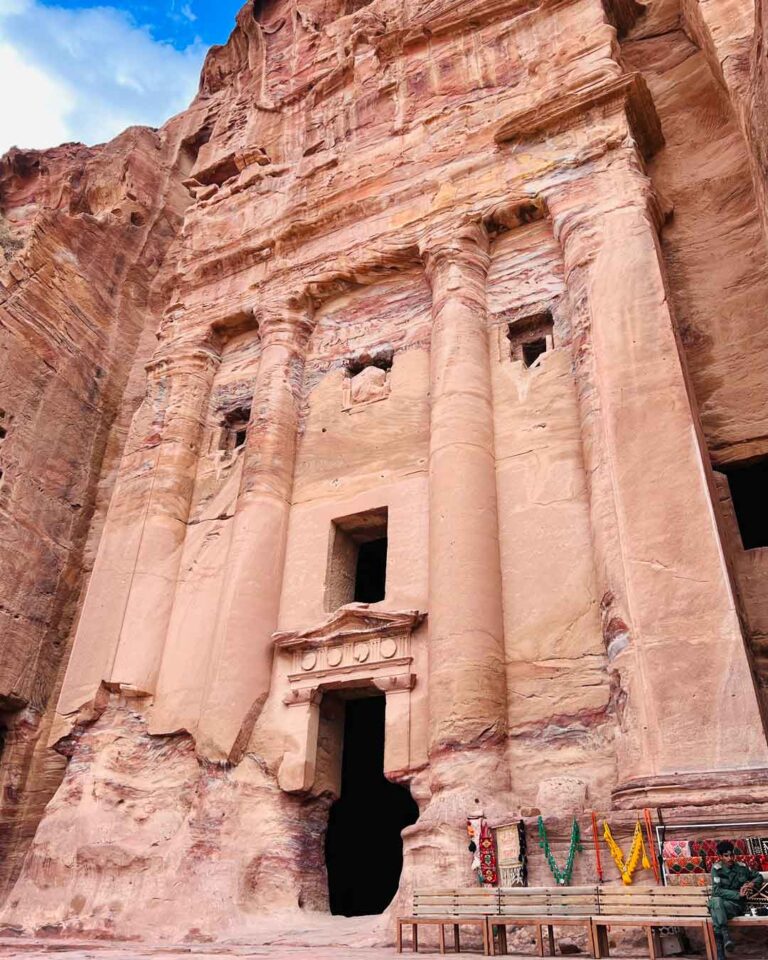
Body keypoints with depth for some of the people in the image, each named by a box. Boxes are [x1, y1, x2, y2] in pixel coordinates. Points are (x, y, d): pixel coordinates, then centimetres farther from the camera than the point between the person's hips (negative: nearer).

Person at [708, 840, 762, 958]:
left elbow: (759, 877, 19)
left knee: (715, 910, -34)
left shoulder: (742, 867, 2)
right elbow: (717, 890, -14)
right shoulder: (716, 869, -5)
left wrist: (752, 883, -4)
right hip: (719, 904, 0)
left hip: (737, 905, 0)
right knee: (715, 901, -39)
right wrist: (738, 894, -22)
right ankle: (725, 934, -42)